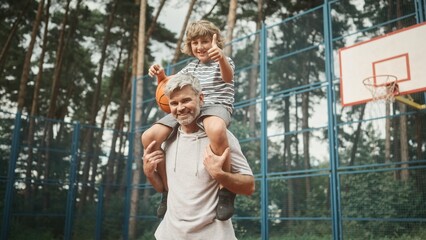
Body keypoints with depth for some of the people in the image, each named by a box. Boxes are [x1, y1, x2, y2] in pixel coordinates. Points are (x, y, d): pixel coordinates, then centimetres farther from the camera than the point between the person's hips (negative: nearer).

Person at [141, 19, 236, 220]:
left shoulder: (223, 62, 6)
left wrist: (221, 57, -42)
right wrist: (160, 74, 2)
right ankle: (168, 188, 3)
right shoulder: (191, 67, 25)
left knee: (216, 130, -45)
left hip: (216, 106, -6)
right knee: (149, 137, -12)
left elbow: (228, 77, -19)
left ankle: (226, 190, -30)